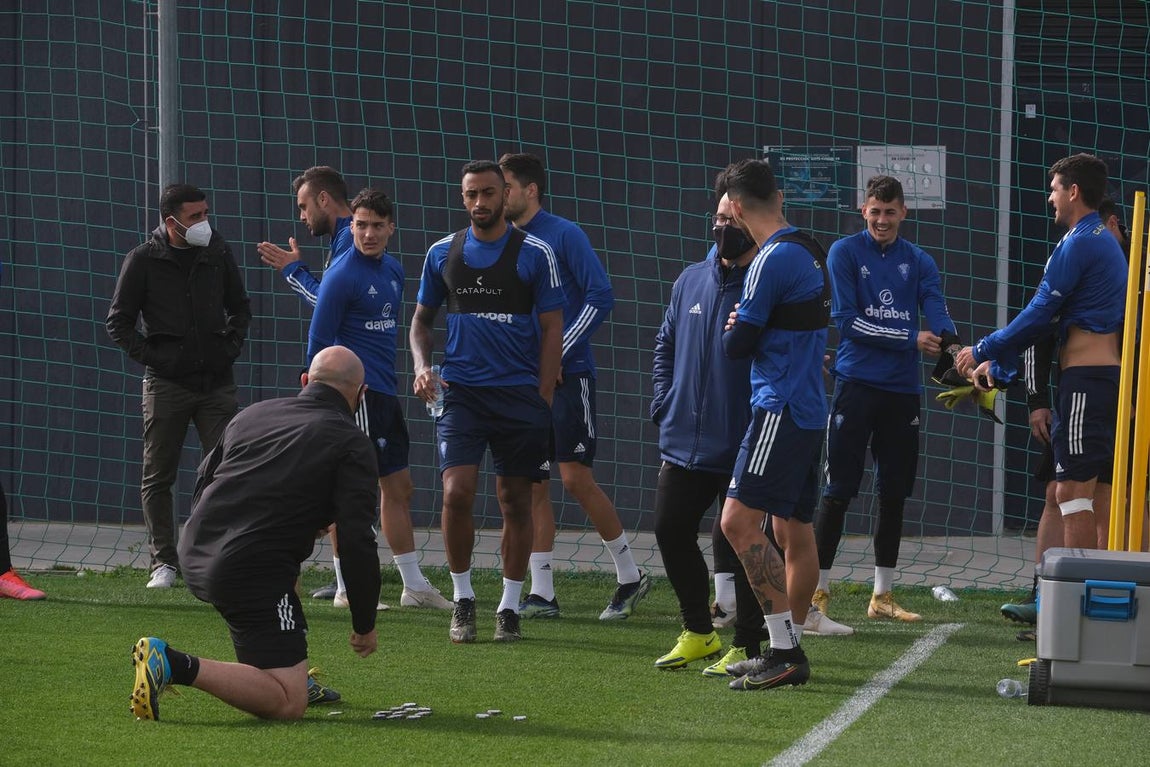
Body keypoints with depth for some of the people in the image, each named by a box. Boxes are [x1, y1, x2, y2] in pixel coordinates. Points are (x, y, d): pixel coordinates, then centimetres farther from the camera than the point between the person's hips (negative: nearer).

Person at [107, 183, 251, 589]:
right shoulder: (143, 261, -3)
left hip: (216, 383, 2)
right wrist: (151, 357, -6)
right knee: (157, 478, 2)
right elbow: (118, 321, 2)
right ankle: (164, 562, 10)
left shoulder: (218, 253, 7)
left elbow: (241, 308, 21)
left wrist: (231, 347, 7)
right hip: (166, 385, -2)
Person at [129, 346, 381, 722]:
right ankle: (178, 667, -21)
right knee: (288, 705, -7)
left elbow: (202, 484, 28)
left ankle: (292, 673, 32)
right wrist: (365, 624, 4)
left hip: (194, 555, 7)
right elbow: (357, 540, -6)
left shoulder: (253, 413, 18)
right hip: (254, 573, -7)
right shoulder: (352, 443, 1)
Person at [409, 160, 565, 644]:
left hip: (520, 394, -1)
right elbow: (422, 318, 18)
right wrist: (422, 366, -1)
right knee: (456, 494, -13)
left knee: (516, 502, 4)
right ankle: (463, 599, 3)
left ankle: (509, 608, 15)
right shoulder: (442, 254, 7)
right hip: (460, 391, 1)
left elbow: (552, 328, 2)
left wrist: (543, 399, -5)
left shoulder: (534, 254, 0)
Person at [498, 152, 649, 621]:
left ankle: (630, 576, 7)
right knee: (532, 484, 4)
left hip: (567, 375, -6)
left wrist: (559, 353, -15)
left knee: (576, 478, -8)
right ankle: (541, 594, 7)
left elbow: (600, 296, -12)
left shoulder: (563, 235, -7)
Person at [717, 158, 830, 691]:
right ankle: (789, 653, 18)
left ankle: (785, 651, -16)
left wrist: (732, 329, 10)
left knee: (739, 522, -13)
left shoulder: (773, 259, -14)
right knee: (792, 531, 13)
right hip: (809, 411, 10)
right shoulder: (810, 252, 13)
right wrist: (745, 328, 8)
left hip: (781, 408, -10)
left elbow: (737, 344, -12)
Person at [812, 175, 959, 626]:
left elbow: (937, 311, -3)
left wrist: (948, 340, -27)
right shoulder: (845, 253, 0)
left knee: (894, 495, 8)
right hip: (857, 383, -4)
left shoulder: (918, 262, 11)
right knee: (838, 491, -6)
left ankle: (883, 595, 16)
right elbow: (846, 320, -9)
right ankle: (818, 592, -1)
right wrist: (911, 340, -13)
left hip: (903, 390, 4)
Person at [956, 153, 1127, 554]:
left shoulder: (1079, 244, -11)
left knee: (1072, 489, -10)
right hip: (1110, 374, 10)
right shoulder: (1107, 243, 21)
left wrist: (983, 353, 1)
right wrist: (997, 363, 23)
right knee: (1099, 494, 9)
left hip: (1085, 379, -10)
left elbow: (1040, 314, -11)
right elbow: (1052, 316, 24)